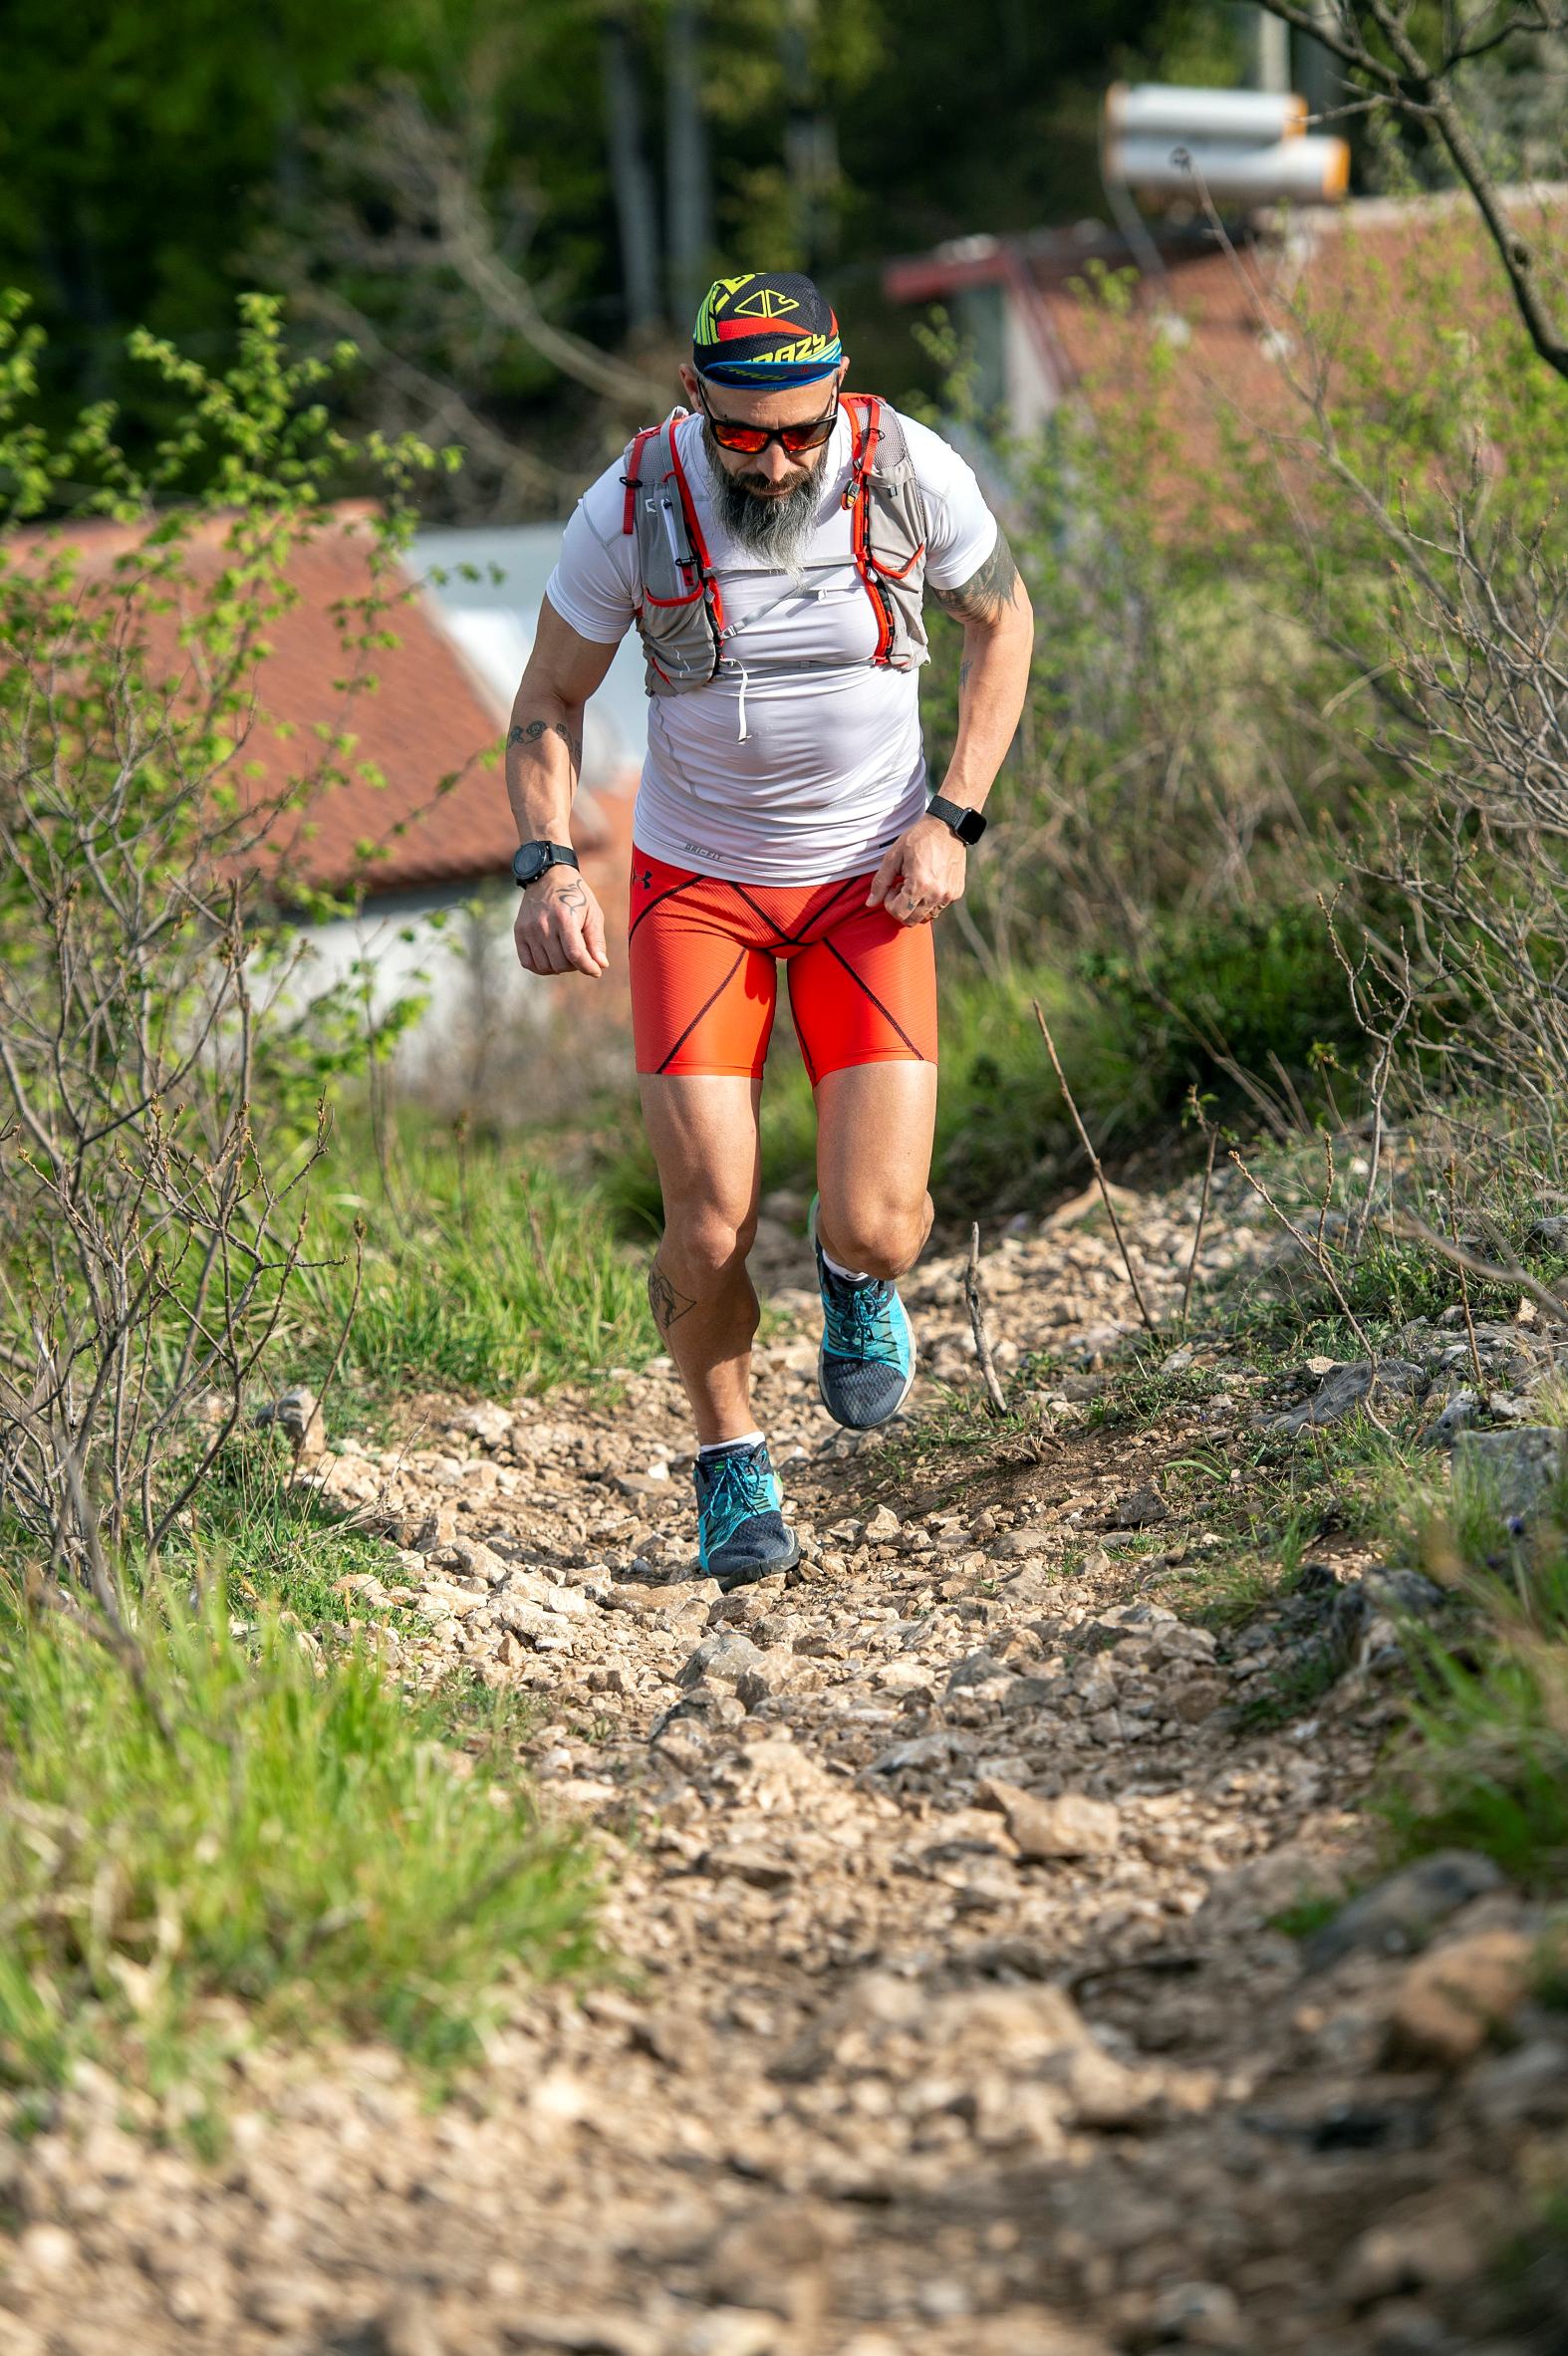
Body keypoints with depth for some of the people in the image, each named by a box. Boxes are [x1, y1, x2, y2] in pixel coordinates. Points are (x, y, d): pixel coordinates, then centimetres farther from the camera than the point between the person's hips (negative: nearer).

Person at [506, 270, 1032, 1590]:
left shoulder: (910, 472, -16)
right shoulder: (633, 506, -18)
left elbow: (1003, 621, 3)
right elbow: (549, 703, -3)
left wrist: (954, 821, -6)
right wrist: (550, 867, -19)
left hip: (870, 881, 0)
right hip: (698, 879, 0)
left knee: (879, 1226, -12)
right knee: (712, 1233, -9)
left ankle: (857, 1280, 27)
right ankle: (732, 1462, 20)